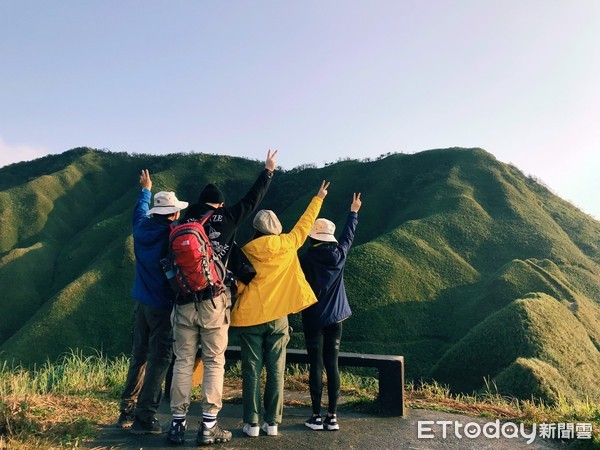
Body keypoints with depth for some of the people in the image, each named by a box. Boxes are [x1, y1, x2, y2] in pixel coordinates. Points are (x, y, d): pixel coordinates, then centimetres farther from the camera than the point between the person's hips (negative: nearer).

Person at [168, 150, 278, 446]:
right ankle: (208, 427, 8)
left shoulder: (183, 224, 6)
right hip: (213, 303, -2)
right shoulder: (226, 218, 0)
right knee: (214, 363, 6)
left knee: (183, 362, 10)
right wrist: (268, 171, 25)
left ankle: (178, 424, 14)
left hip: (184, 302, 2)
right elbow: (252, 199, 12)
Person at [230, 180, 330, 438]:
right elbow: (305, 223, 15)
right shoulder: (288, 244, 0)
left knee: (252, 371, 5)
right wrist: (318, 198, 29)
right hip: (278, 317, 2)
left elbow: (238, 286, -2)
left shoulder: (246, 252, -5)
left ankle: (252, 423, 8)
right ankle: (272, 423, 13)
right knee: (276, 371, 8)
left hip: (250, 317, -1)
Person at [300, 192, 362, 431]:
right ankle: (332, 416, 10)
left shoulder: (306, 259, -12)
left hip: (313, 319, -3)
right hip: (335, 318, 4)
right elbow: (348, 235, 18)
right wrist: (354, 211, 32)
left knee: (316, 366, 2)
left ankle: (317, 417, 7)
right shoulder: (339, 254, 0)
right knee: (333, 366, 7)